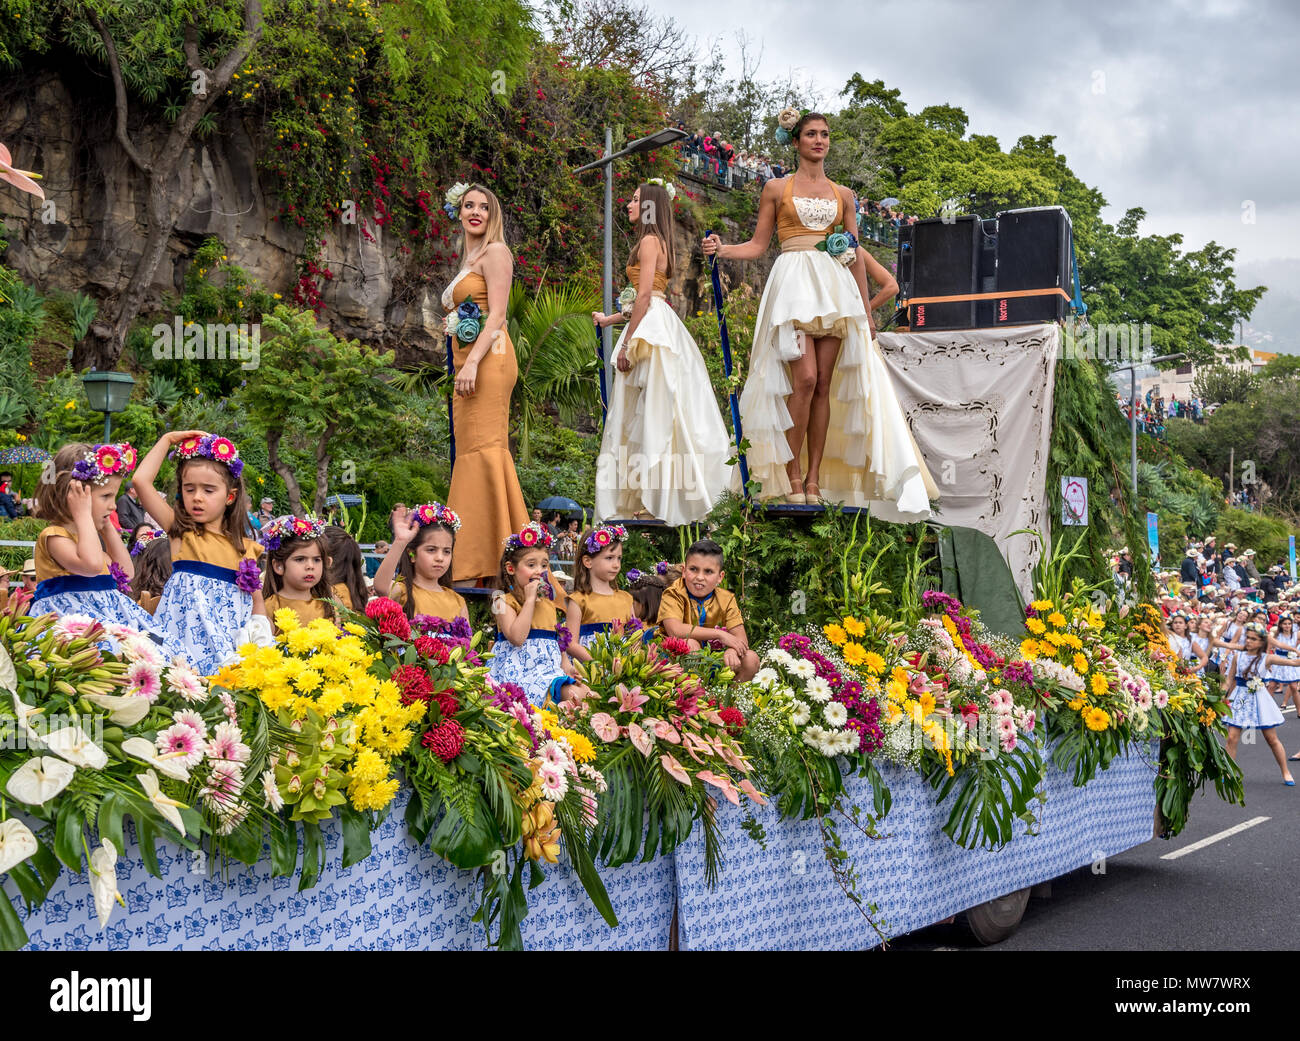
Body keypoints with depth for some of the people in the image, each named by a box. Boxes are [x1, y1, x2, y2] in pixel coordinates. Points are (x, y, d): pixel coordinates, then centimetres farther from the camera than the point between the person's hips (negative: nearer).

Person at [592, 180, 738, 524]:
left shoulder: (649, 241, -8)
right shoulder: (655, 242, 21)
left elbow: (644, 295, -16)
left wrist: (628, 344, -16)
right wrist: (611, 319, 30)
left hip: (652, 326, -10)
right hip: (655, 322, 10)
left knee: (654, 409, -10)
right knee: (649, 411, 7)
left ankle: (653, 496, -10)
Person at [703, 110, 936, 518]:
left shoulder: (842, 194, 17)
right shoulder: (777, 189, 10)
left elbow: (856, 254, 17)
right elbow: (758, 245, 8)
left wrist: (866, 309, 13)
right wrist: (722, 249, -11)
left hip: (835, 287, 3)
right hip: (794, 284, -3)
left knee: (825, 385, -2)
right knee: (805, 379, -17)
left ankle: (814, 480, 1)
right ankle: (793, 476, -9)